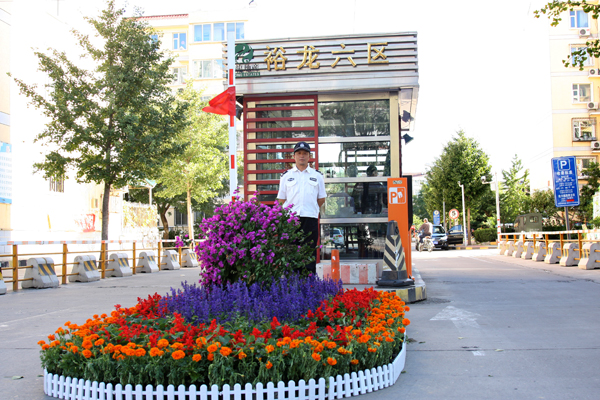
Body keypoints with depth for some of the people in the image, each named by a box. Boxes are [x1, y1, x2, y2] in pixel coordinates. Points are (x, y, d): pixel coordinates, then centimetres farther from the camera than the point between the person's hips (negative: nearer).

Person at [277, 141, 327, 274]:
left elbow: (321, 199, 14)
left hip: (310, 218, 0)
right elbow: (281, 199, 12)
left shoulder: (317, 176, 11)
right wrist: (291, 210, 6)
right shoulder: (286, 176, 11)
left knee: (310, 252, 0)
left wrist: (310, 209, 9)